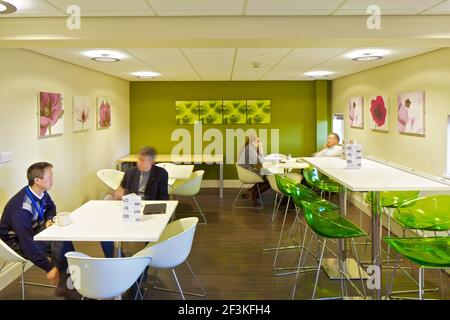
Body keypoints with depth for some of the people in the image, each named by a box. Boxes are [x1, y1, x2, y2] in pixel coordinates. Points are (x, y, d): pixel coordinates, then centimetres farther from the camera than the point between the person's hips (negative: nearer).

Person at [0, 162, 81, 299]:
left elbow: (51, 207, 16)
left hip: (33, 229, 8)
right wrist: (49, 268, -29)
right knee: (62, 242, -23)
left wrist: (49, 220, -7)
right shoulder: (22, 209, -33)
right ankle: (64, 284, -9)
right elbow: (28, 244, -33)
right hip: (17, 241, -8)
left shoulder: (42, 193, -9)